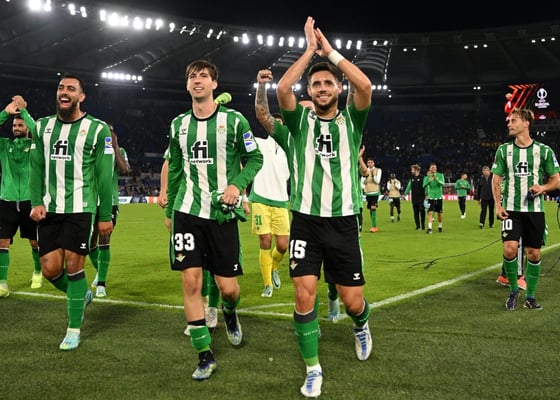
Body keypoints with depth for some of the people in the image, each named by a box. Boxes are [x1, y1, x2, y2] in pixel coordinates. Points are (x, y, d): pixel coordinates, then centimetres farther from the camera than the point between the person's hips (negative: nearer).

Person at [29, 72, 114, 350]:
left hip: (80, 208, -4)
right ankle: (81, 295, 33)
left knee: (74, 266, -3)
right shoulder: (42, 127, 11)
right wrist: (36, 202, -3)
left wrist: (105, 216, -4)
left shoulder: (97, 129, -2)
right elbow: (36, 169, 11)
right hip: (49, 209, 4)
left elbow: (104, 176, -2)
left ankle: (74, 329, 11)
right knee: (50, 269, 2)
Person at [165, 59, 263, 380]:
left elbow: (255, 158, 3)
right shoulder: (179, 124, 9)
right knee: (191, 282, -5)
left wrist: (238, 184, -14)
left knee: (228, 287, -1)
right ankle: (205, 355, 7)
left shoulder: (234, 120, -2)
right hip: (188, 211, 2)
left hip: (223, 213, -2)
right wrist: (169, 209, 17)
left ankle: (230, 313, 38)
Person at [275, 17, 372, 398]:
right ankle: (313, 368, 11)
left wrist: (329, 50, -8)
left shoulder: (351, 120, 4)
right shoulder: (301, 120, 4)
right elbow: (283, 88, -16)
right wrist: (310, 48, -7)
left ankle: (361, 326, 42)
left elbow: (365, 86, -16)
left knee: (352, 300, 4)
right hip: (306, 221, 0)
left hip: (343, 222, 0)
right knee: (305, 295, -7)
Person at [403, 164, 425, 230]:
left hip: (421, 198, -5)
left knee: (422, 210, -8)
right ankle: (417, 225, 13)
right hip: (414, 198, 5)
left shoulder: (422, 178, -5)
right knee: (415, 212, 5)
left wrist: (426, 195, -9)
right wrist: (405, 194, 16)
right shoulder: (412, 178, 12)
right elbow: (409, 186, 20)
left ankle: (423, 224, 6)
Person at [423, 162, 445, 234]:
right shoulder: (427, 177, -1)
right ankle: (429, 228, -16)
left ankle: (440, 226, 28)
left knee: (440, 213, 9)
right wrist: (429, 180, -33)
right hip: (431, 197, -1)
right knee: (430, 213, -13)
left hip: (439, 197, 1)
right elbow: (424, 185, -14)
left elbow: (443, 183, -17)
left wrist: (436, 179, -34)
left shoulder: (440, 175, -1)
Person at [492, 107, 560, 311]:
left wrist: (543, 187, -17)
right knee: (510, 249, -14)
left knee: (534, 253, 4)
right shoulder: (503, 150, 3)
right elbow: (496, 179, 6)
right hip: (511, 209, 0)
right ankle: (513, 290, 9)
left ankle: (530, 296, 19)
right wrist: (498, 205, -5)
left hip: (535, 210, 0)